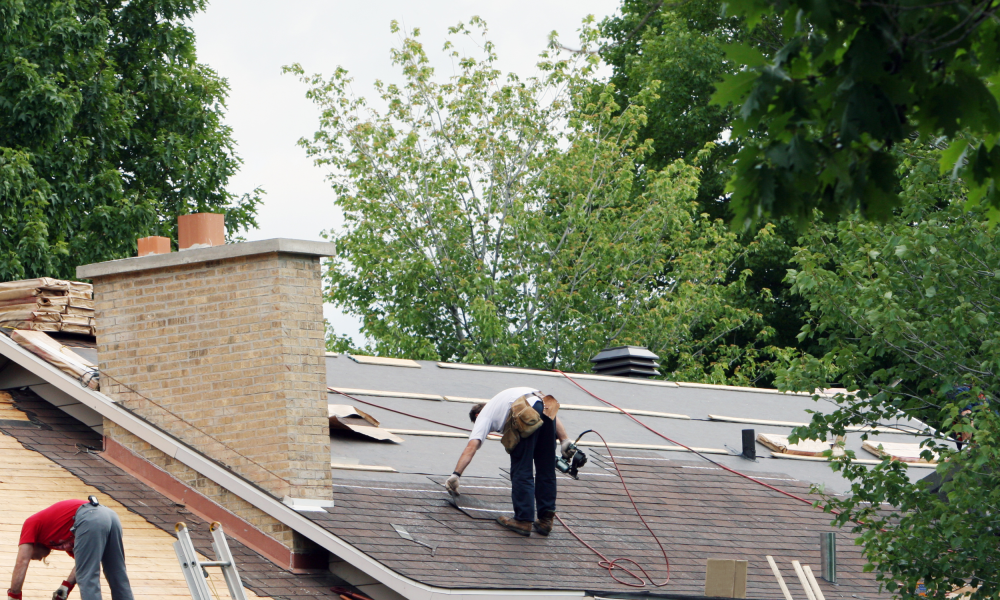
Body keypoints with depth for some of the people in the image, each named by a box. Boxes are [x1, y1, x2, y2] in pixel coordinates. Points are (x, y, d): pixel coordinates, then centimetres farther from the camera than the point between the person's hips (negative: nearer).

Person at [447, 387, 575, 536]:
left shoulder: (483, 415, 26)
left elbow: (471, 447, 11)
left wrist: (456, 475, 12)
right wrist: (564, 440, 20)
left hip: (527, 416, -6)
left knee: (521, 471, 3)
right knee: (546, 472, 14)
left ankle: (523, 521, 1)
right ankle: (546, 519, 17)